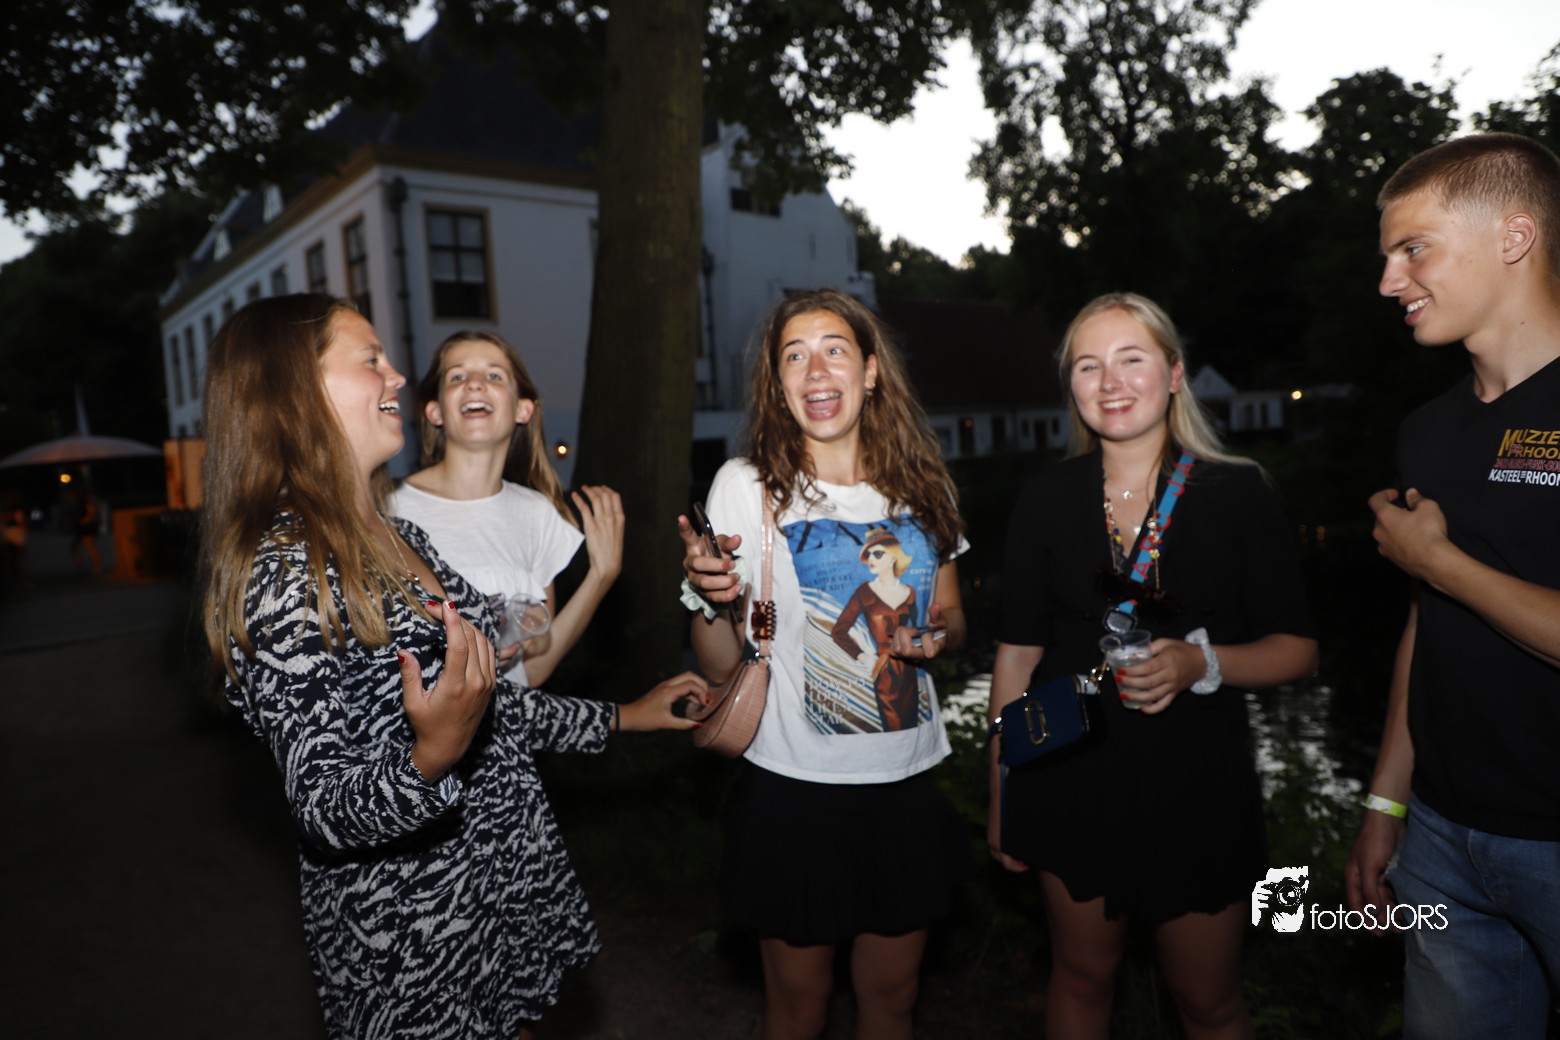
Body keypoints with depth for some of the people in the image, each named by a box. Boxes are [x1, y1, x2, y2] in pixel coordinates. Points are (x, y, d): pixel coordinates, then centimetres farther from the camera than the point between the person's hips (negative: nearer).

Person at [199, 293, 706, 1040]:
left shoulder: (396, 537, 5)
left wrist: (622, 718, 16)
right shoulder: (283, 572, -22)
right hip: (413, 938, -8)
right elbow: (325, 811, -20)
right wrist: (433, 756, -39)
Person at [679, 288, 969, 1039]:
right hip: (796, 788, -3)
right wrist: (710, 601, -29)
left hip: (908, 782, 3)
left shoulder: (921, 483, 1)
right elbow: (721, 669, -9)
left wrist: (936, 634, -9)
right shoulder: (746, 485, -10)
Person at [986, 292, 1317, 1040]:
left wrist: (1202, 663, -24)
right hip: (1072, 778, 1)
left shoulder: (1235, 493, -6)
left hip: (1198, 785, -1)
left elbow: (1297, 649, -3)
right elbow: (1018, 650, 2)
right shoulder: (1046, 498, -2)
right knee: (1082, 979, 19)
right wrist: (1002, 794, 4)